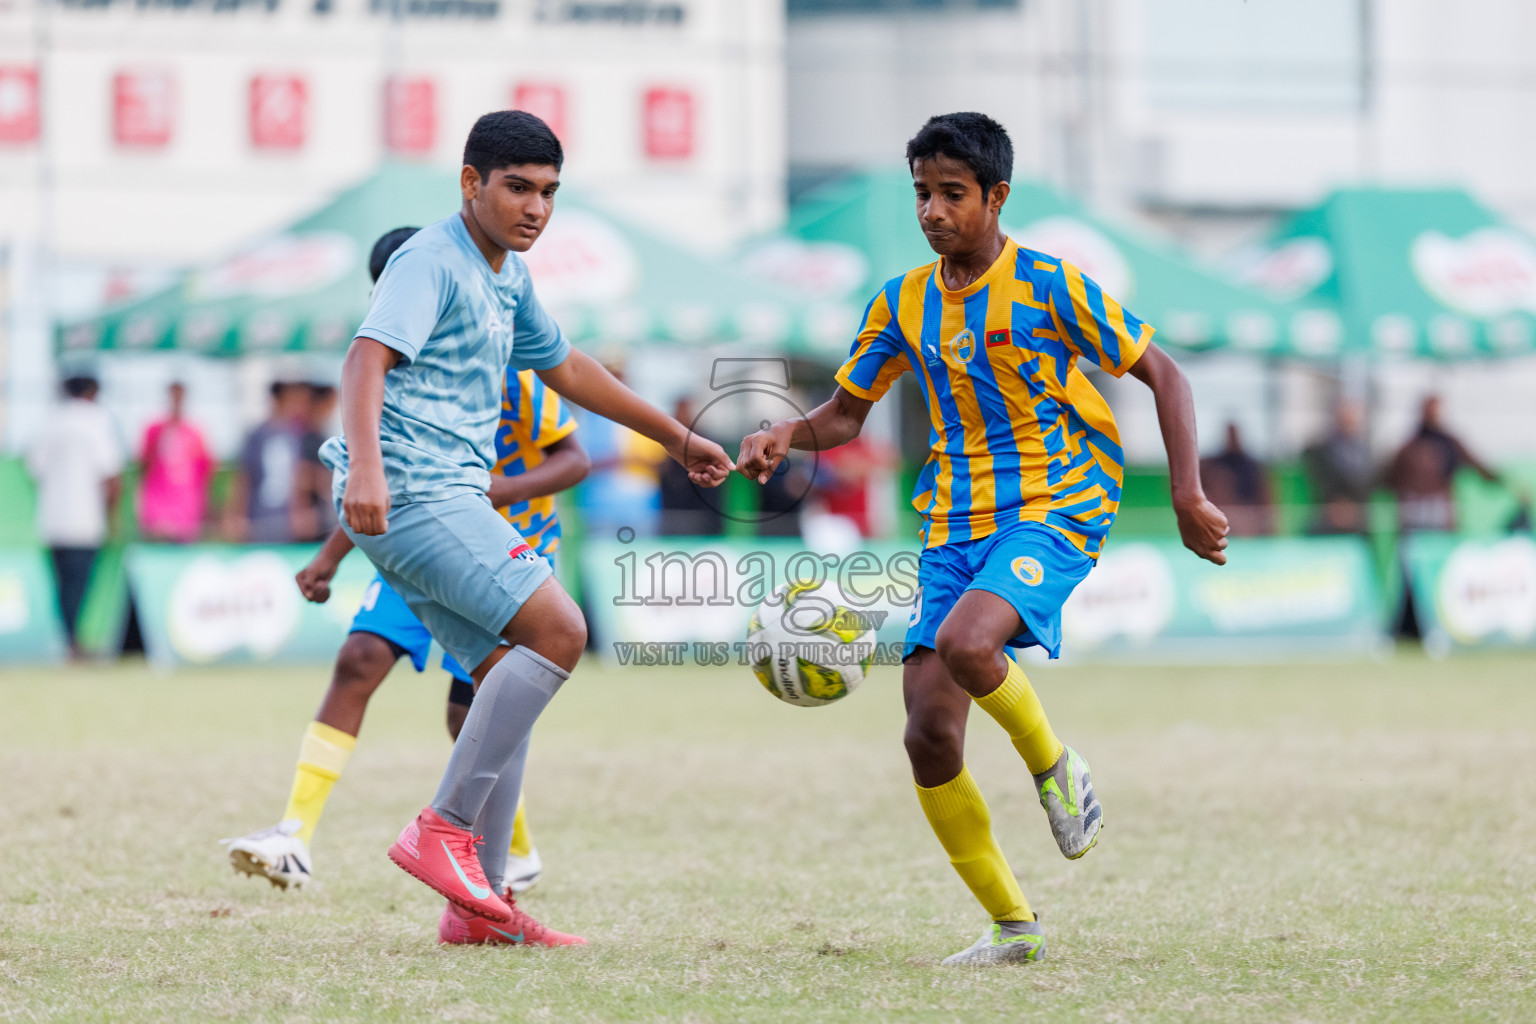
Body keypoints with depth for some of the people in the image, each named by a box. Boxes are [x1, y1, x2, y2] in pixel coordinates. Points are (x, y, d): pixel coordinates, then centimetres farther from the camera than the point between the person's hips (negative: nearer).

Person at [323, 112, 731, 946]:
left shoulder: (508, 278, 21)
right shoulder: (431, 261, -9)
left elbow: (565, 369, 37)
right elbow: (367, 357, -23)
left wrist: (674, 437, 42)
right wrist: (365, 468, -38)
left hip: (448, 502, 10)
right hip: (407, 494, -10)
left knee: (510, 677, 8)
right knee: (558, 629, -19)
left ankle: (479, 904, 9)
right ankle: (443, 828, -19)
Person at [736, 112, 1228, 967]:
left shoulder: (1050, 287, -6)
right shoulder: (903, 304, 8)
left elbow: (1163, 375, -2)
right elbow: (845, 414, 17)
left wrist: (1188, 496, -10)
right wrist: (788, 435, -6)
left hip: (1056, 511, -5)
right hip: (954, 526, 5)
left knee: (965, 643, -34)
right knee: (929, 734, -7)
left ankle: (1053, 764, -2)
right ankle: (1012, 925, 8)